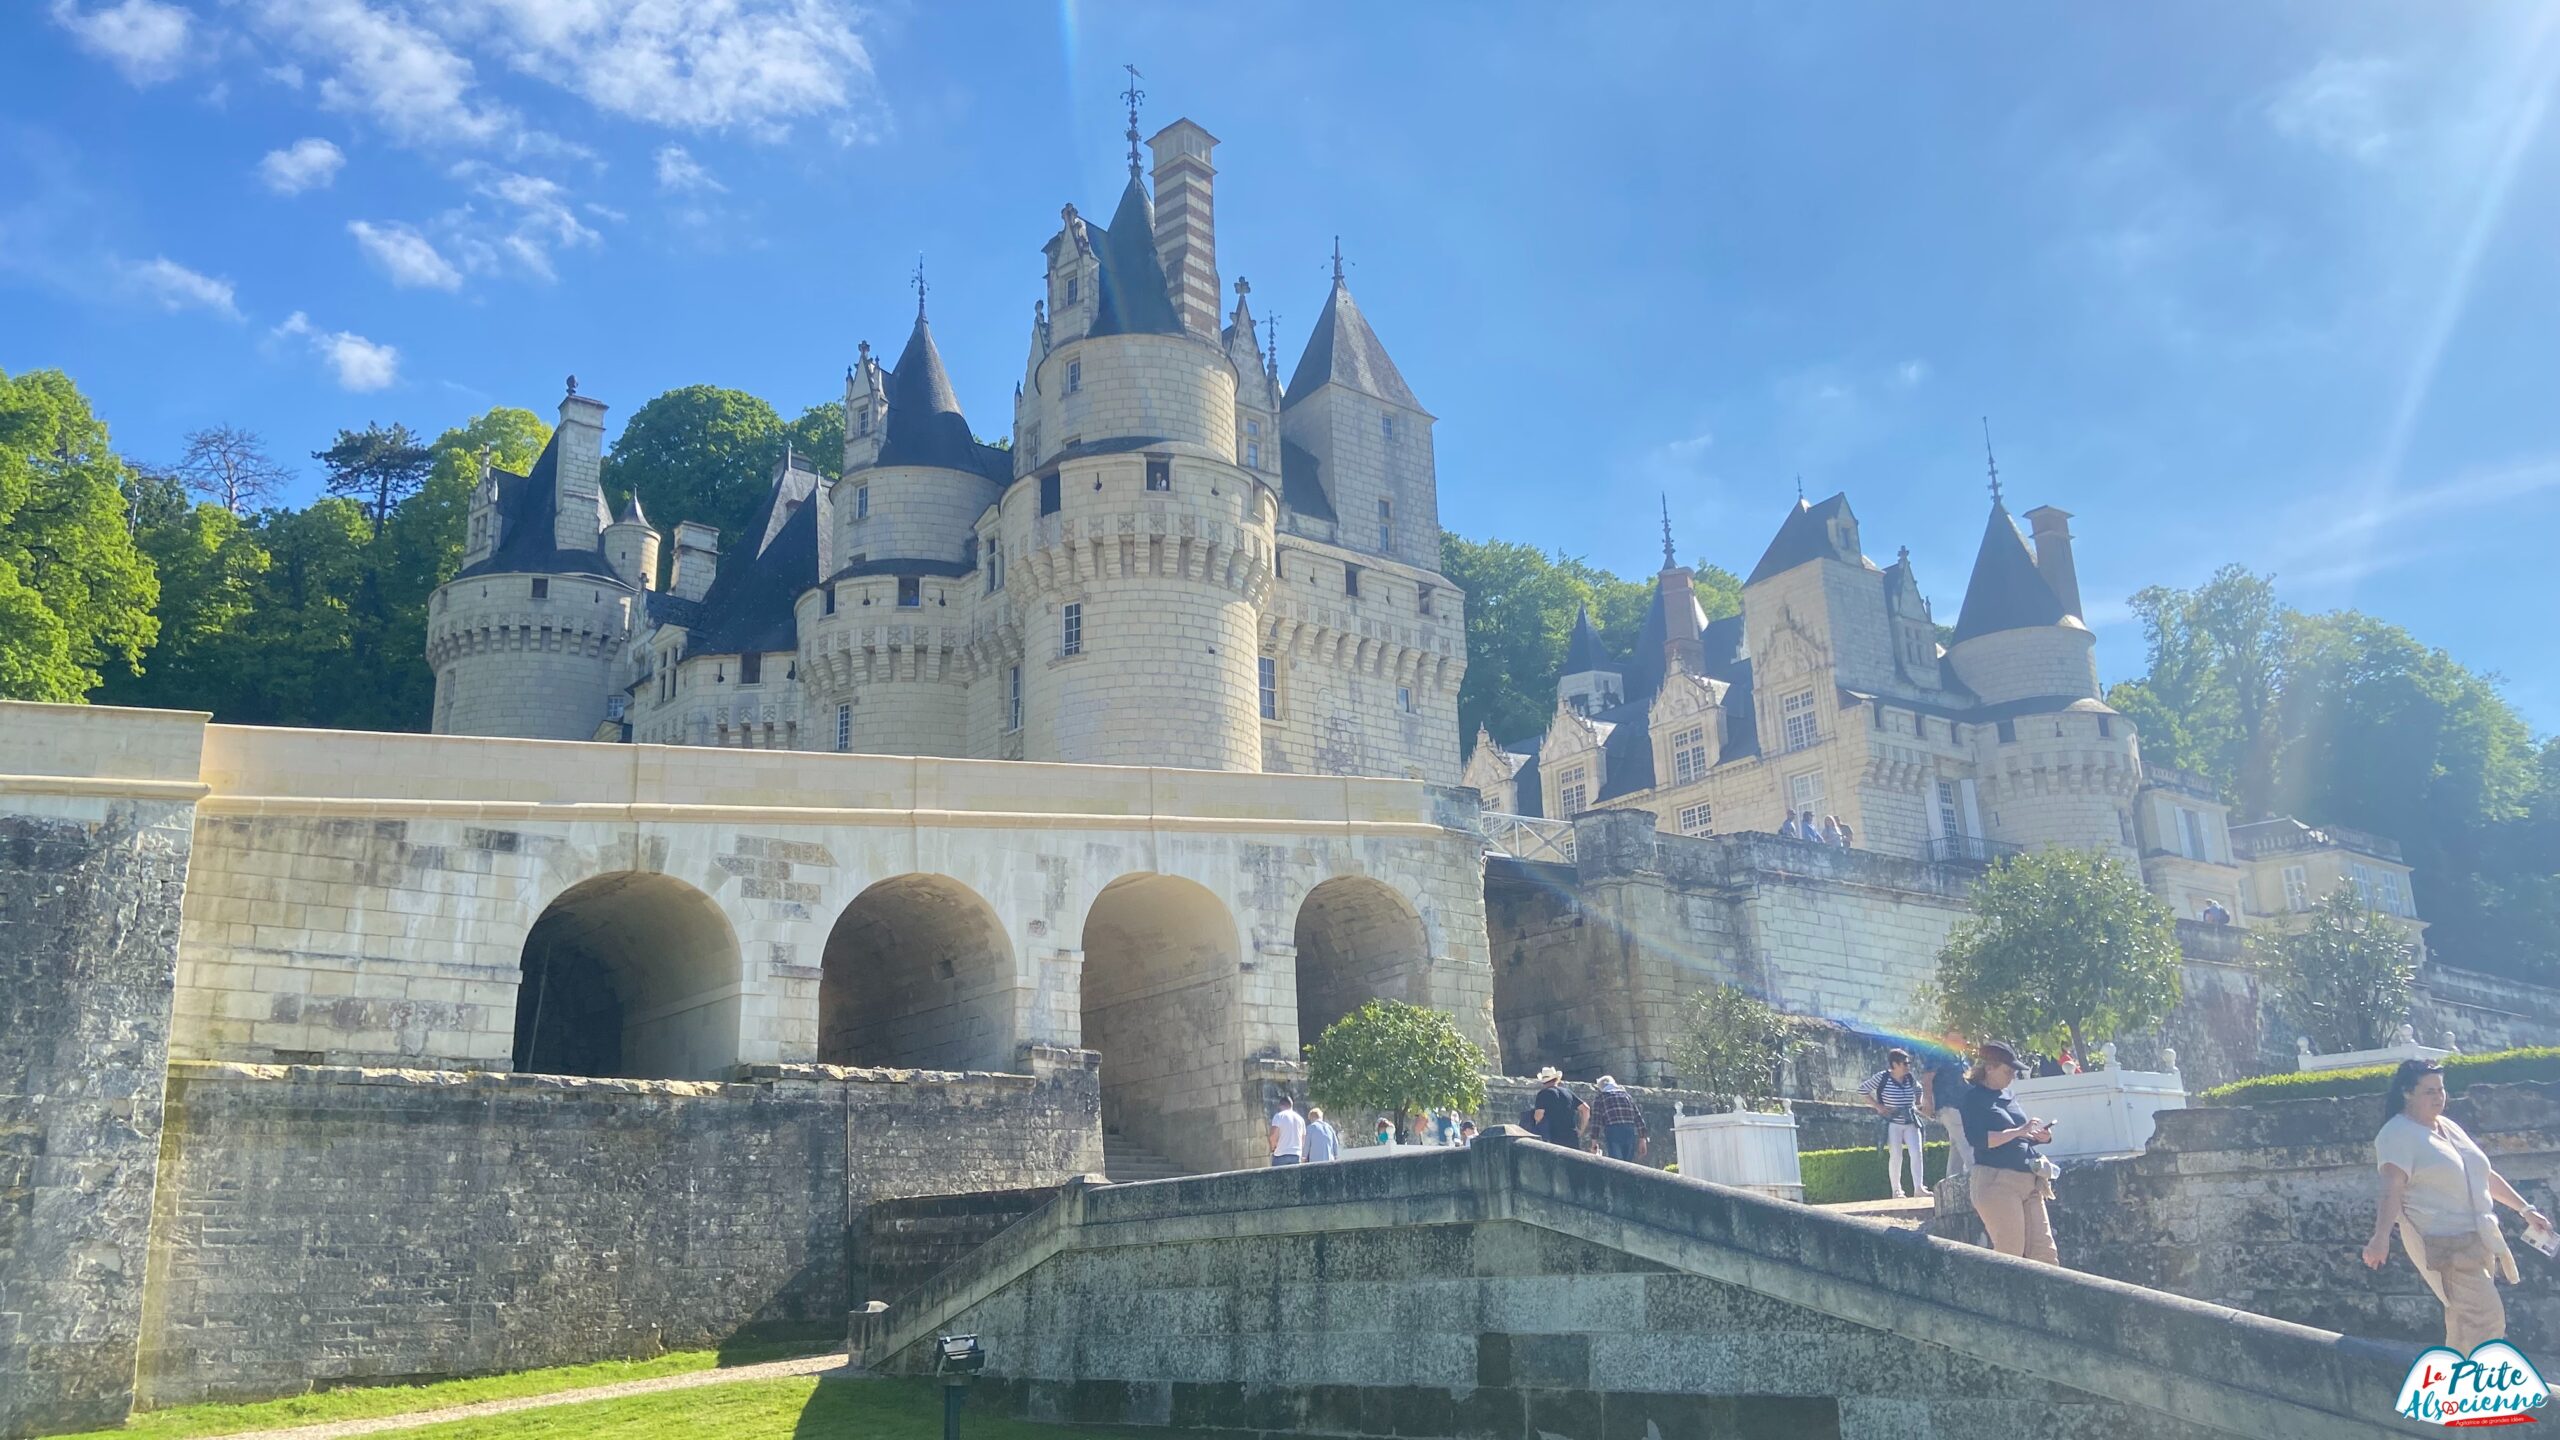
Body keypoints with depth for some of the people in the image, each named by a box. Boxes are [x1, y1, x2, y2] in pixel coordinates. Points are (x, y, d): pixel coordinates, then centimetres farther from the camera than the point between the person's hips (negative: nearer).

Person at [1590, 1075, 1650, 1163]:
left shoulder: (1601, 1098, 10)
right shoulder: (1626, 1095, 21)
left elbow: (1595, 1120, 2)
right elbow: (1638, 1117, 16)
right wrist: (1642, 1138, 16)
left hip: (1612, 1133, -4)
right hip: (1630, 1132, 4)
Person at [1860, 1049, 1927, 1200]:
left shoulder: (1910, 1078, 3)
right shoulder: (1882, 1077, -12)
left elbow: (1918, 1089, 26)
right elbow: (1862, 1090, -6)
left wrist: (1917, 1105, 9)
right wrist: (1877, 1106, -11)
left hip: (1910, 1123, 4)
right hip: (1893, 1124, -4)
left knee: (1917, 1152, -8)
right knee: (1896, 1156, -2)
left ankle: (1919, 1188, -6)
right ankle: (1896, 1191, 7)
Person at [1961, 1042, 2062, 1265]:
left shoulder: (2007, 1098, 18)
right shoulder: (1974, 1098, -5)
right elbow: (1977, 1139, -18)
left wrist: (2039, 1136, 6)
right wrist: (2019, 1131, -19)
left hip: (2028, 1182, 8)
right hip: (1996, 1182, -8)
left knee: (2046, 1255, 1)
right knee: (2009, 1256, -8)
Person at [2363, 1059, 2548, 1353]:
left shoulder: (2447, 1126, 14)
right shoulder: (2398, 1134, -13)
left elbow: (2485, 1175, 25)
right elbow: (2392, 1188, -25)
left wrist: (2525, 1209, 25)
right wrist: (2381, 1236, -37)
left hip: (2477, 1238, 8)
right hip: (2441, 1243, -8)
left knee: (2465, 1319, 13)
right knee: (2488, 1317, -14)